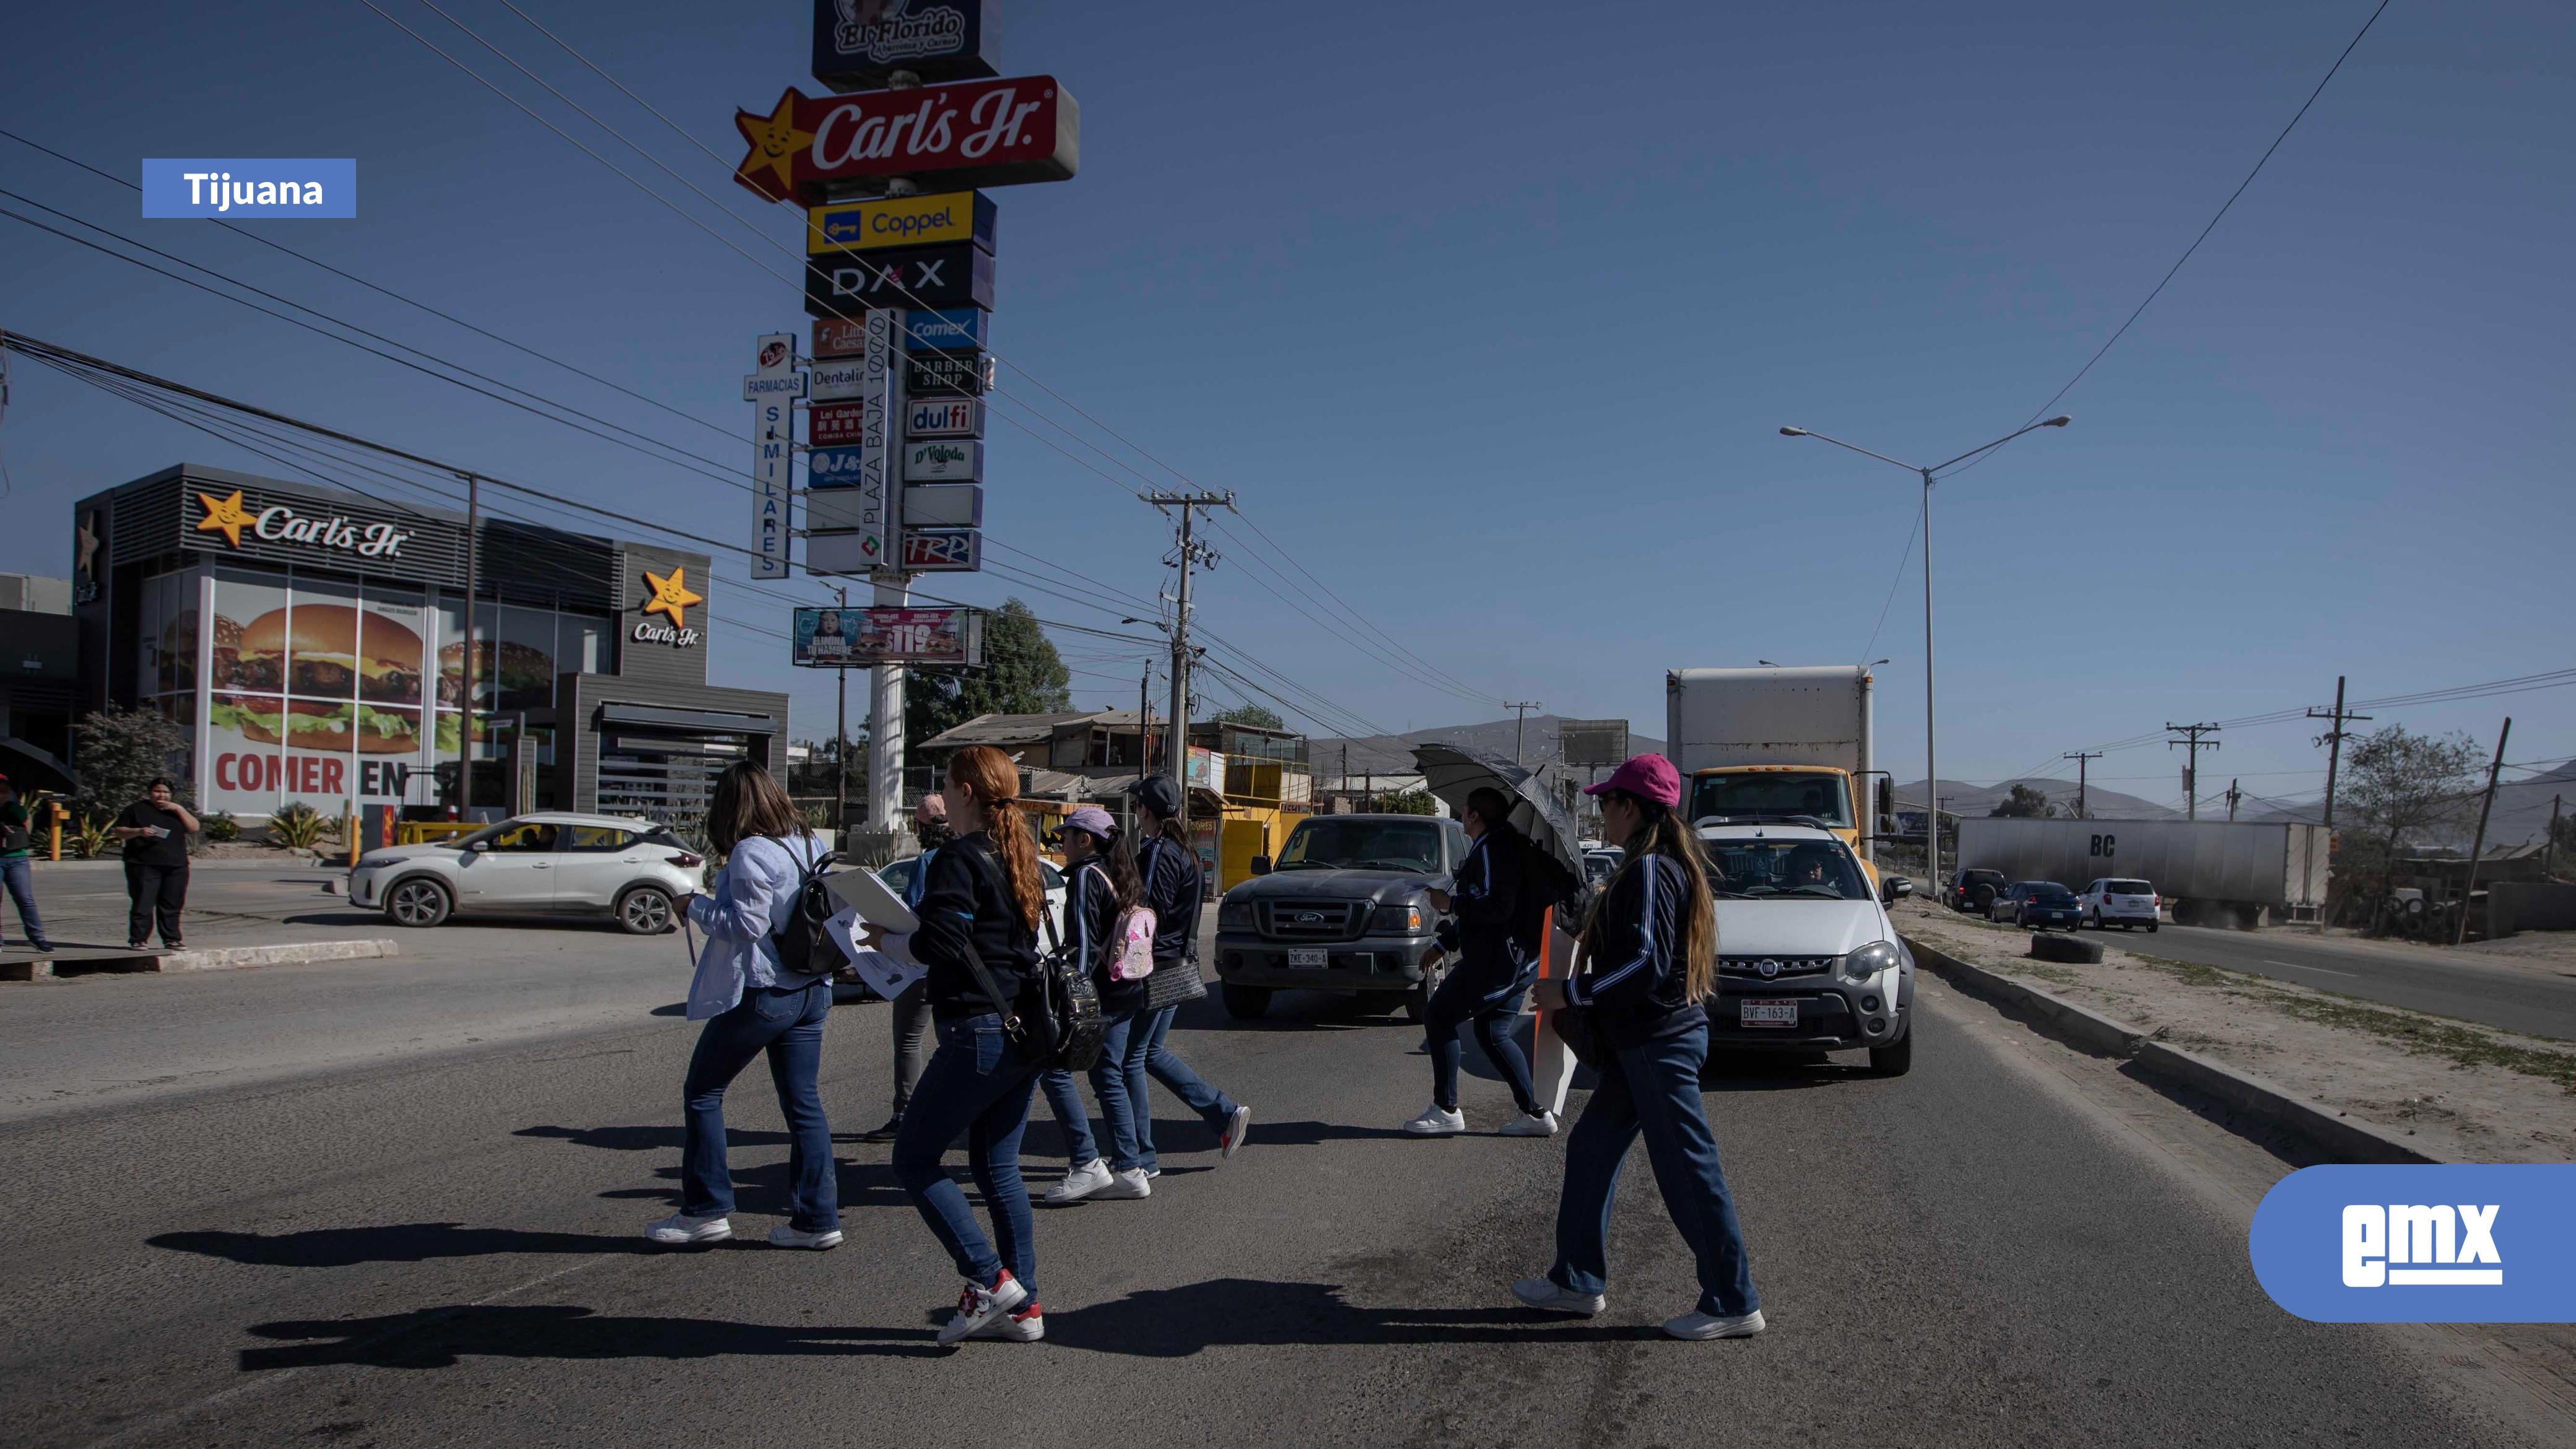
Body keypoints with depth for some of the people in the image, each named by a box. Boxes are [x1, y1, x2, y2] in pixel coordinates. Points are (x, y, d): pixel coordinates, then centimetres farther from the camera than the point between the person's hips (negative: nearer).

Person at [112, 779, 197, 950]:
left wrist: (179, 809, -5)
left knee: (172, 906, 4)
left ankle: (171, 940, 9)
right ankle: (138, 940, -3)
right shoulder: (137, 809, 8)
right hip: (144, 866, -3)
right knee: (143, 905, -7)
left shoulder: (177, 811, 18)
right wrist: (139, 832, -14)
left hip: (176, 867, 3)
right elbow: (119, 832, 4)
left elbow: (194, 828, 5)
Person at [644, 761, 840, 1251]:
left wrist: (697, 905, -4)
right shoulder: (814, 845, 7)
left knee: (702, 1093, 9)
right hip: (812, 990, 7)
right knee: (804, 1104, 10)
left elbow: (746, 922, -19)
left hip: (759, 992, -7)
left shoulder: (750, 853, -15)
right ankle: (818, 1219, 11)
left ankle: (707, 1210, 12)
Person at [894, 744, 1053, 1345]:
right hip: (1022, 1029, 9)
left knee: (915, 1160, 3)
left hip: (978, 1032, -9)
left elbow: (941, 944, -23)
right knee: (998, 1167, 15)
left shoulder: (959, 859, -13)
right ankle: (1022, 1307, 18)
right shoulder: (1020, 857, 13)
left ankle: (990, 1280, 0)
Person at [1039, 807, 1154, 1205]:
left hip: (1098, 991, -9)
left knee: (1054, 1068, -3)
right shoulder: (1122, 877, 15)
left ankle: (1086, 1164, -6)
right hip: (1127, 992, 9)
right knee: (1109, 1078, 13)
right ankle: (1129, 1170, 13)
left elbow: (1084, 942, -18)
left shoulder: (1086, 876, -11)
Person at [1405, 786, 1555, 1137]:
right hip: (1520, 958, 10)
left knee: (1439, 1017, -3)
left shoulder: (1490, 850, -16)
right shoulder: (1508, 844, 16)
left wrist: (1451, 903, -16)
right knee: (1494, 1034, 16)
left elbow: (1498, 907, -26)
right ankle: (1536, 1114, 15)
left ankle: (1446, 1110, -1)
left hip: (1497, 959, -10)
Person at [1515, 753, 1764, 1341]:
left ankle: (1734, 1304, 8)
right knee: (1591, 1148, 15)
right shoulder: (1673, 864, 14)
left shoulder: (1649, 870, -18)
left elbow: (1645, 963, -25)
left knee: (1688, 1171, -2)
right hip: (1646, 1038, 11)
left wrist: (1570, 992, -19)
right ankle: (1576, 1281, 24)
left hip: (1658, 1043, -11)